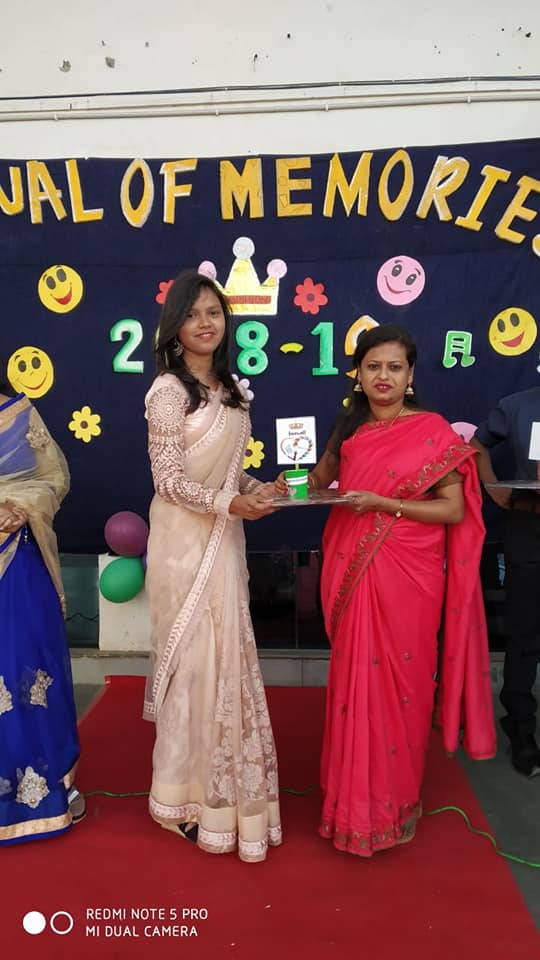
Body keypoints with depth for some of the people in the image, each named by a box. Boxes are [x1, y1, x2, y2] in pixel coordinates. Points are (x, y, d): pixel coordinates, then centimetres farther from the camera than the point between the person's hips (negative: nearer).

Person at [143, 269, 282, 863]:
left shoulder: (228, 390, 11)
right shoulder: (168, 390, -12)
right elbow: (169, 480, -16)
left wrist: (253, 487, 0)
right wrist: (230, 504, -25)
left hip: (223, 537, 7)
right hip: (185, 540, -7)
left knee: (225, 654, 12)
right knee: (196, 657, 1)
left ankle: (217, 781, 30)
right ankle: (188, 796, 21)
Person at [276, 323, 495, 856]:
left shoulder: (432, 431, -7)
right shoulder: (348, 428, 9)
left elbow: (454, 509, -10)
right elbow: (322, 479, 21)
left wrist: (383, 504, -18)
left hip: (405, 574, -4)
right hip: (351, 569, 4)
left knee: (397, 681, 5)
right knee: (355, 678, 11)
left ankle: (393, 801, 25)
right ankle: (353, 795, 29)